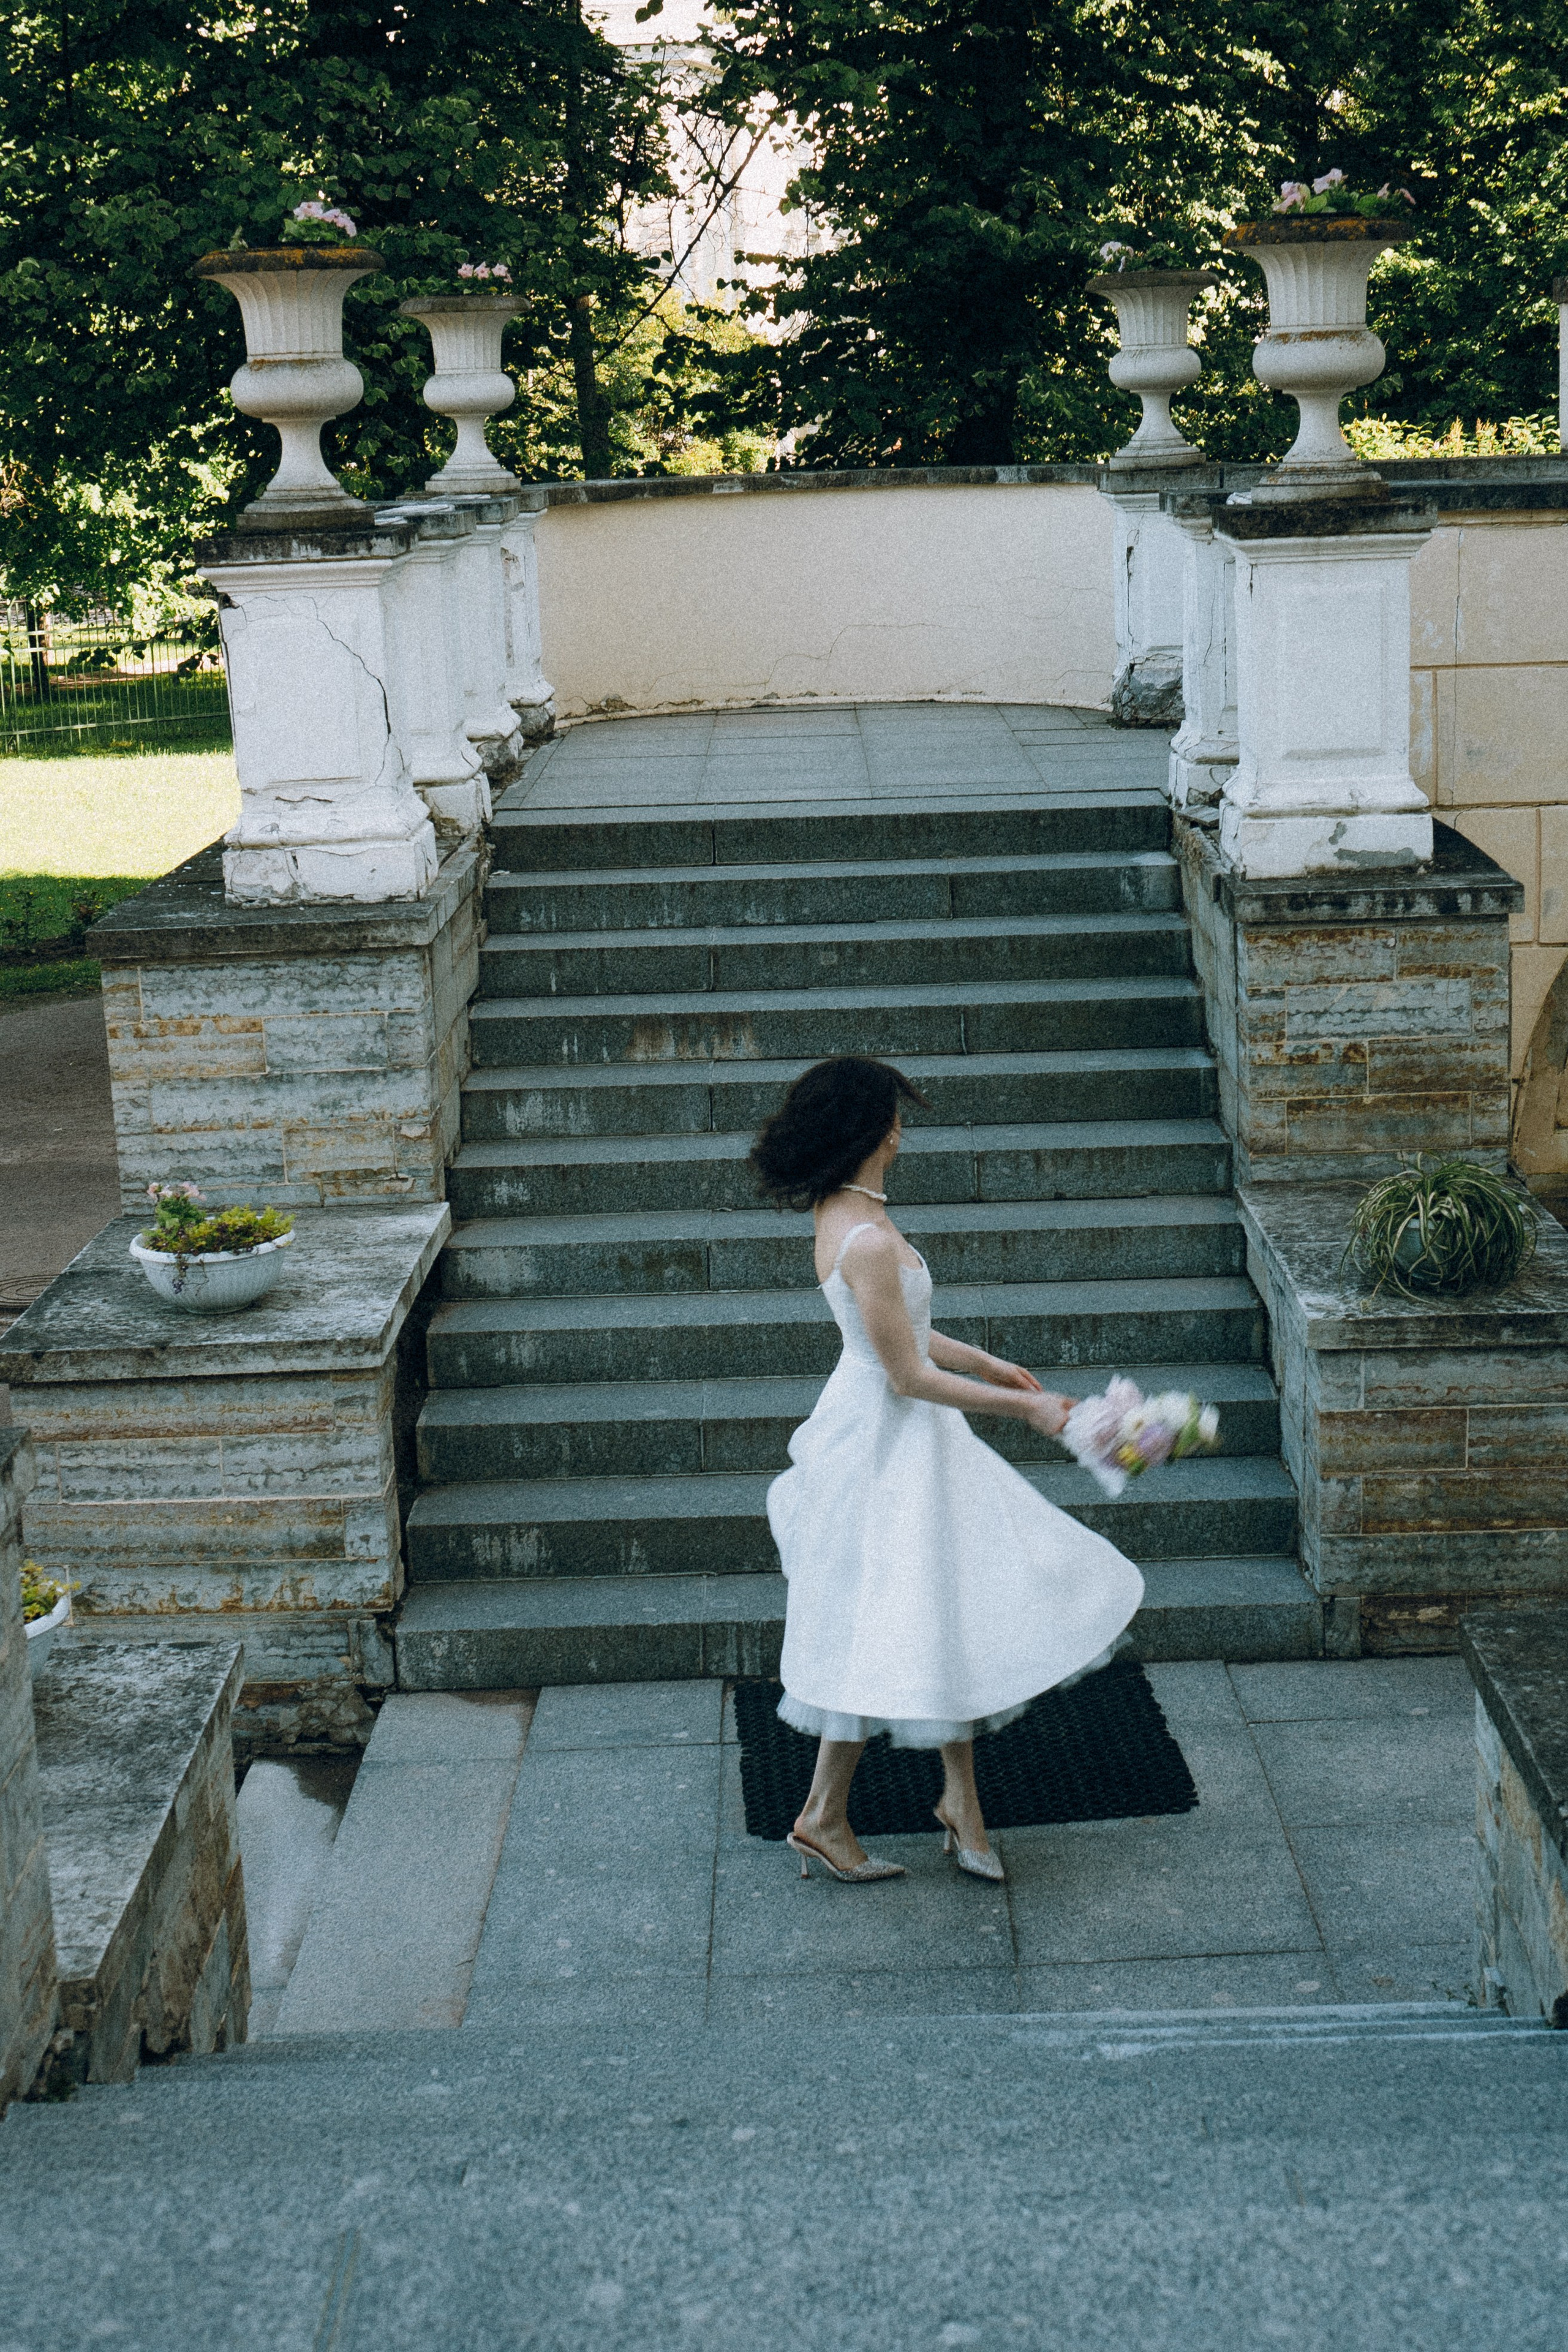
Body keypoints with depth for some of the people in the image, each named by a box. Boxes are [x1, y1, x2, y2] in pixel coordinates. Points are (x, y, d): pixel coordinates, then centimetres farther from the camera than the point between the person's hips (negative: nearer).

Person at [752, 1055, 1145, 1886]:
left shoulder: (843, 1213, 3)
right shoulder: (867, 1241, -27)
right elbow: (908, 1375, -22)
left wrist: (985, 1363, 19)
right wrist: (1022, 1407, -15)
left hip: (889, 1435, 10)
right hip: (889, 1444, -10)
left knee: (946, 1611, 16)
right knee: (889, 1629, 2)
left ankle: (960, 1799, 26)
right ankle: (824, 1817, 16)